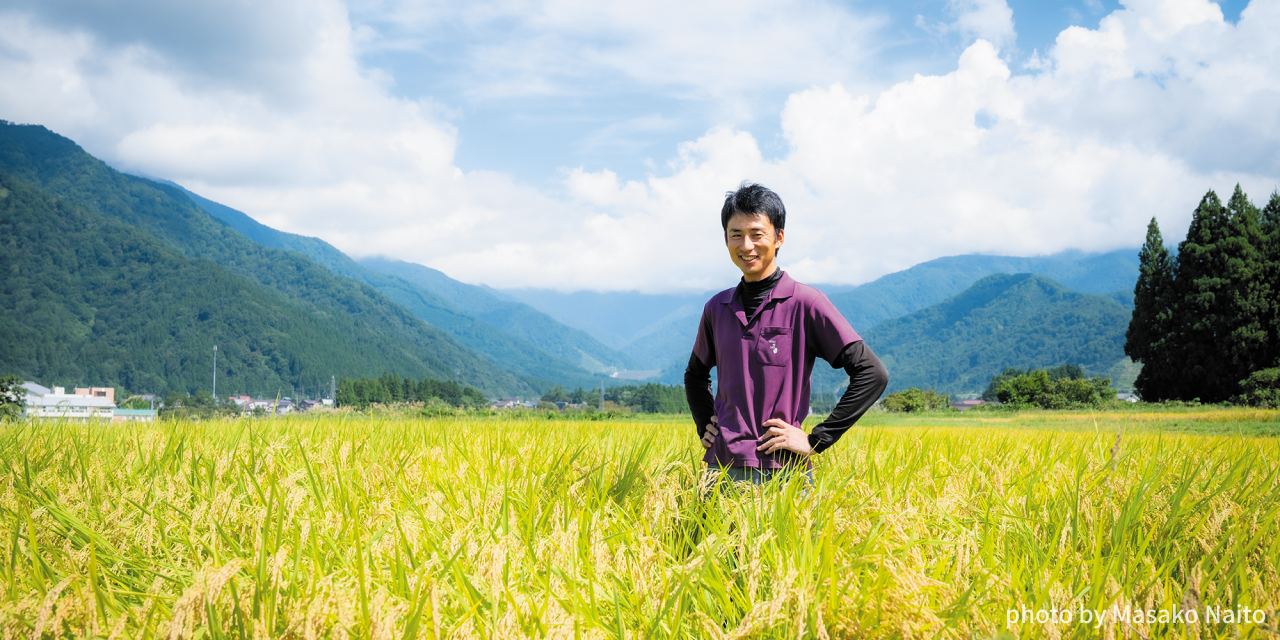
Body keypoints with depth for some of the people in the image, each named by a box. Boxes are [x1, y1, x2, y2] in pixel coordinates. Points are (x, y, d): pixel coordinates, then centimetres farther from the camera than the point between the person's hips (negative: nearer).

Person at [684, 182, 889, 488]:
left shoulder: (805, 302, -6)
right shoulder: (717, 308, 11)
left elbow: (873, 374, -9)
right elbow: (695, 375, 30)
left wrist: (817, 440, -9)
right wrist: (705, 426, 13)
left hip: (781, 474, -4)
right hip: (721, 471, 5)